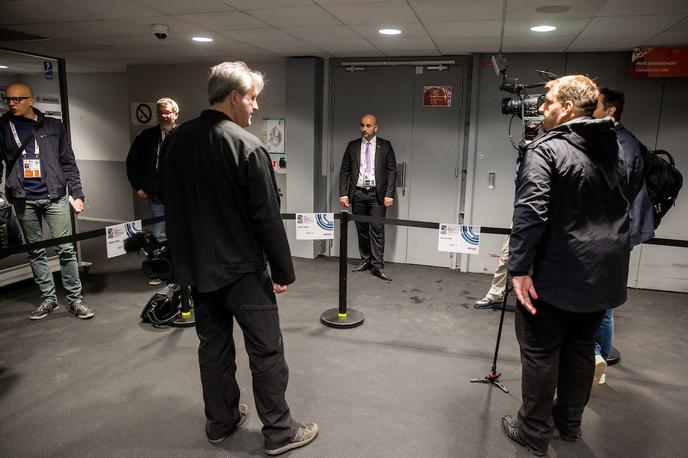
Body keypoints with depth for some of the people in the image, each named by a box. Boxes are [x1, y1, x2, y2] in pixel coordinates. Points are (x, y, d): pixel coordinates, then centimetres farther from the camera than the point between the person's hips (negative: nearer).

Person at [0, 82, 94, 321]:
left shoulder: (53, 126, 5)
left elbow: (68, 163, 5)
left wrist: (76, 193, -1)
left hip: (55, 196, -2)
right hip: (24, 200, 2)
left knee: (66, 249, -2)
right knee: (36, 251, 9)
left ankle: (75, 299, 6)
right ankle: (48, 298, 20)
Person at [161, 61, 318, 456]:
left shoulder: (177, 140, 4)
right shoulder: (247, 147, -18)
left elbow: (173, 205, 12)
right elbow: (267, 217, -17)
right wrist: (283, 270, -8)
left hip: (197, 266, 7)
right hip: (242, 268, -7)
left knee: (213, 346, 18)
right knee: (267, 352, 6)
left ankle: (220, 422, 32)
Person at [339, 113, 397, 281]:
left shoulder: (385, 146, 4)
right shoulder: (352, 146, 9)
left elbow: (392, 171, 1)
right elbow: (344, 171, 8)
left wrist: (389, 194, -8)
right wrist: (343, 194, -1)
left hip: (377, 194, -2)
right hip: (358, 193, 3)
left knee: (377, 229, -7)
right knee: (362, 229, 9)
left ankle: (378, 266, -3)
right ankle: (366, 261, 21)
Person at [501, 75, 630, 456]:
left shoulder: (546, 149, -16)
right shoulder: (614, 149, 8)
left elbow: (530, 212, -26)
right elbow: (617, 206, 19)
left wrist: (519, 267, -24)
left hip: (555, 274, -7)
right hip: (604, 274, 7)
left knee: (541, 353, 5)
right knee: (582, 348, 19)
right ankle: (569, 421, 34)